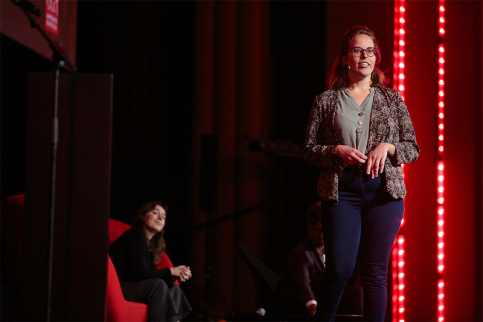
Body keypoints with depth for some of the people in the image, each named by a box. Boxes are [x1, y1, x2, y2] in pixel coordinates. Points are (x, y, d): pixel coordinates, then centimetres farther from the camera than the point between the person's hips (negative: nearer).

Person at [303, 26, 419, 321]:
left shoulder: (392, 99, 12)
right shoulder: (326, 101, 9)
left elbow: (413, 149, 12)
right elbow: (309, 150, 9)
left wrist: (387, 146, -7)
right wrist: (337, 150, -10)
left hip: (384, 191, 1)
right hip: (341, 191, -1)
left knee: (375, 272, 1)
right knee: (339, 269, -8)